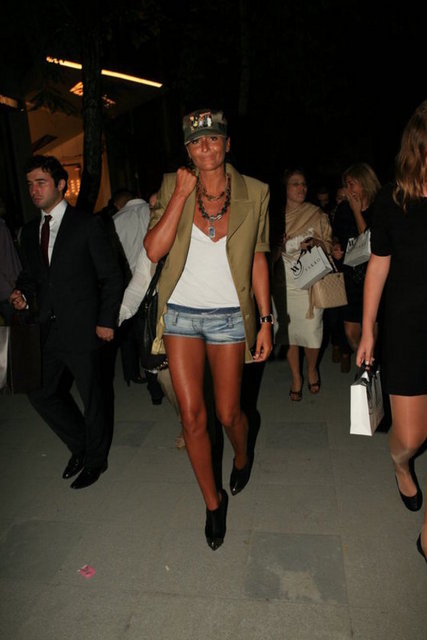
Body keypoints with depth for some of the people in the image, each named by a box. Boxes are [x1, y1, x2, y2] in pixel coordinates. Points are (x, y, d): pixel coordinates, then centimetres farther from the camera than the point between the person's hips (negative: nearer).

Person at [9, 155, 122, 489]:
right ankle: (80, 445, 34)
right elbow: (30, 275, 20)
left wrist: (106, 321, -9)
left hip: (81, 328, -6)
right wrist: (23, 294, -2)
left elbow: (111, 276, -5)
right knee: (41, 392, 11)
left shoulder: (88, 224, -5)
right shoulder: (29, 231, 12)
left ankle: (95, 458, 30)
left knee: (92, 396, 6)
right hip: (46, 329, 6)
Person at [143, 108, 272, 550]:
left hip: (228, 315, 0)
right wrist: (182, 195, -14)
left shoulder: (253, 193, 1)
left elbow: (258, 259, 4)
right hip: (181, 313, 1)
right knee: (192, 417, 3)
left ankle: (242, 456, 46)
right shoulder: (172, 187, 1)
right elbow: (153, 250, -11)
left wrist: (266, 320, 0)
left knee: (227, 414, 8)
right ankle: (213, 502, 26)